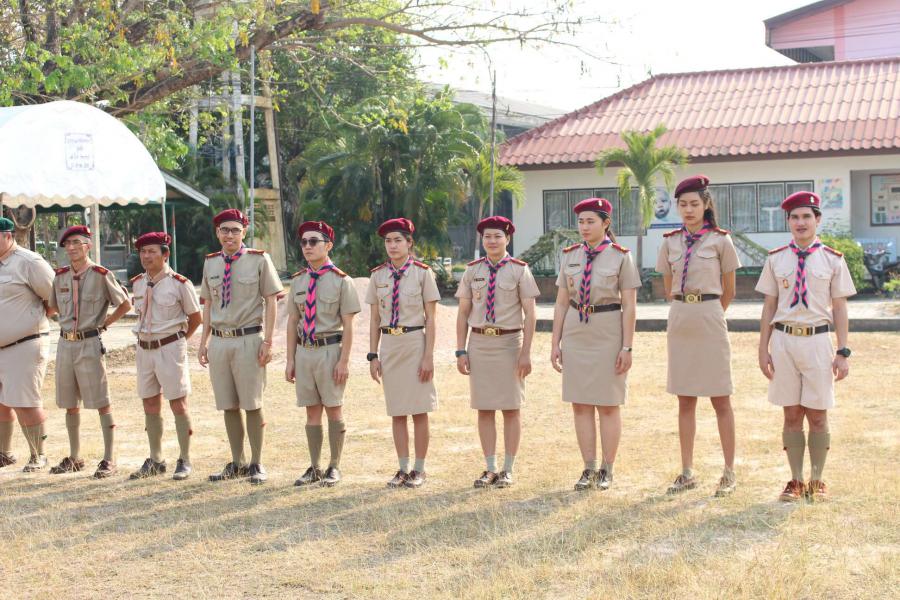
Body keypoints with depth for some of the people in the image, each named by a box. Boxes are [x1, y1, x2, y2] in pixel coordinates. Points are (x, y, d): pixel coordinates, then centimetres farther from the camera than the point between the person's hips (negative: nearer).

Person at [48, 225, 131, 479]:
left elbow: (125, 304, 0)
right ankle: (75, 457, 23)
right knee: (70, 404, 12)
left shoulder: (102, 275, -7)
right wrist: (70, 323, 13)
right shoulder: (60, 276, 8)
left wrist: (104, 323, -3)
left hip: (90, 343, -6)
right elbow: (53, 306, 24)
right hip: (65, 343, 6)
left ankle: (109, 460, 0)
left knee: (102, 403, -3)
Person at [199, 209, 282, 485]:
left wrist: (267, 341, -11)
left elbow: (271, 301, -5)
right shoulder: (211, 263, 11)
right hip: (219, 340, 5)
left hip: (248, 340, -4)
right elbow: (208, 304, 16)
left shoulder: (259, 260, -3)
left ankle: (257, 464, 12)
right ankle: (237, 463, 21)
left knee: (252, 405, 1)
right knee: (228, 406, 10)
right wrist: (203, 342, 10)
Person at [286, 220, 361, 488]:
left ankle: (334, 468, 14)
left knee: (333, 410, 4)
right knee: (312, 411, 10)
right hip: (304, 350, 5)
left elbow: (348, 324, -7)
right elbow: (292, 321, 11)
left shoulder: (341, 281, -5)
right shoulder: (298, 281, 10)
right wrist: (290, 359, 6)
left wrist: (344, 361, -13)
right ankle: (314, 468, 19)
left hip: (330, 349, -5)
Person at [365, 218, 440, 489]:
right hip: (389, 344, 4)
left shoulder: (422, 272, -4)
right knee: (397, 412, 8)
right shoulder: (378, 275, 6)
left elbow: (430, 319, -4)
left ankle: (419, 469, 12)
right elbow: (375, 319, 9)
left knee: (419, 411, 3)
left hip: (415, 343, -3)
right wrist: (373, 355, 4)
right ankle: (403, 469, 17)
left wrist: (429, 356, -10)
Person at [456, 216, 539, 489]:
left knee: (511, 409, 3)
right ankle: (490, 469, 15)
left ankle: (508, 470, 11)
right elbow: (463, 313, 8)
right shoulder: (472, 270, 6)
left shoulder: (519, 270, -2)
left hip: (509, 342, -3)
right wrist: (461, 351, 1)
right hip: (479, 342, 3)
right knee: (484, 409, 6)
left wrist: (526, 353, -11)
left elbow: (530, 315, -5)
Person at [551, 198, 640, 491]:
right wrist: (555, 343, 5)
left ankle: (607, 471, 12)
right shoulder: (571, 256, 7)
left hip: (608, 334, -4)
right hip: (575, 333, 4)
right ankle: (589, 469, 15)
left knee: (608, 405, 3)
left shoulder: (621, 257, -4)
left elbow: (629, 306, -5)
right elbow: (561, 303, 9)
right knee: (580, 405, 6)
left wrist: (627, 347, -10)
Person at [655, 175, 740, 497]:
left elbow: (728, 291, 7)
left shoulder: (720, 241, -3)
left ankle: (729, 472, 8)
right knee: (685, 400, 8)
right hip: (679, 322, 4)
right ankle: (687, 471, 15)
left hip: (710, 320, -4)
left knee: (720, 398, 1)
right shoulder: (670, 242, 7)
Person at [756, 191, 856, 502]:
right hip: (784, 339, 1)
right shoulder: (776, 260, 7)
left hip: (817, 340, -1)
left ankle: (817, 481, 16)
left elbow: (839, 308, 3)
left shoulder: (833, 260, 3)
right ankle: (796, 481, 16)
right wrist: (763, 349, 4)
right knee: (792, 415, 6)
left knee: (817, 416, 4)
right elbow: (769, 306, 8)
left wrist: (843, 352, -2)